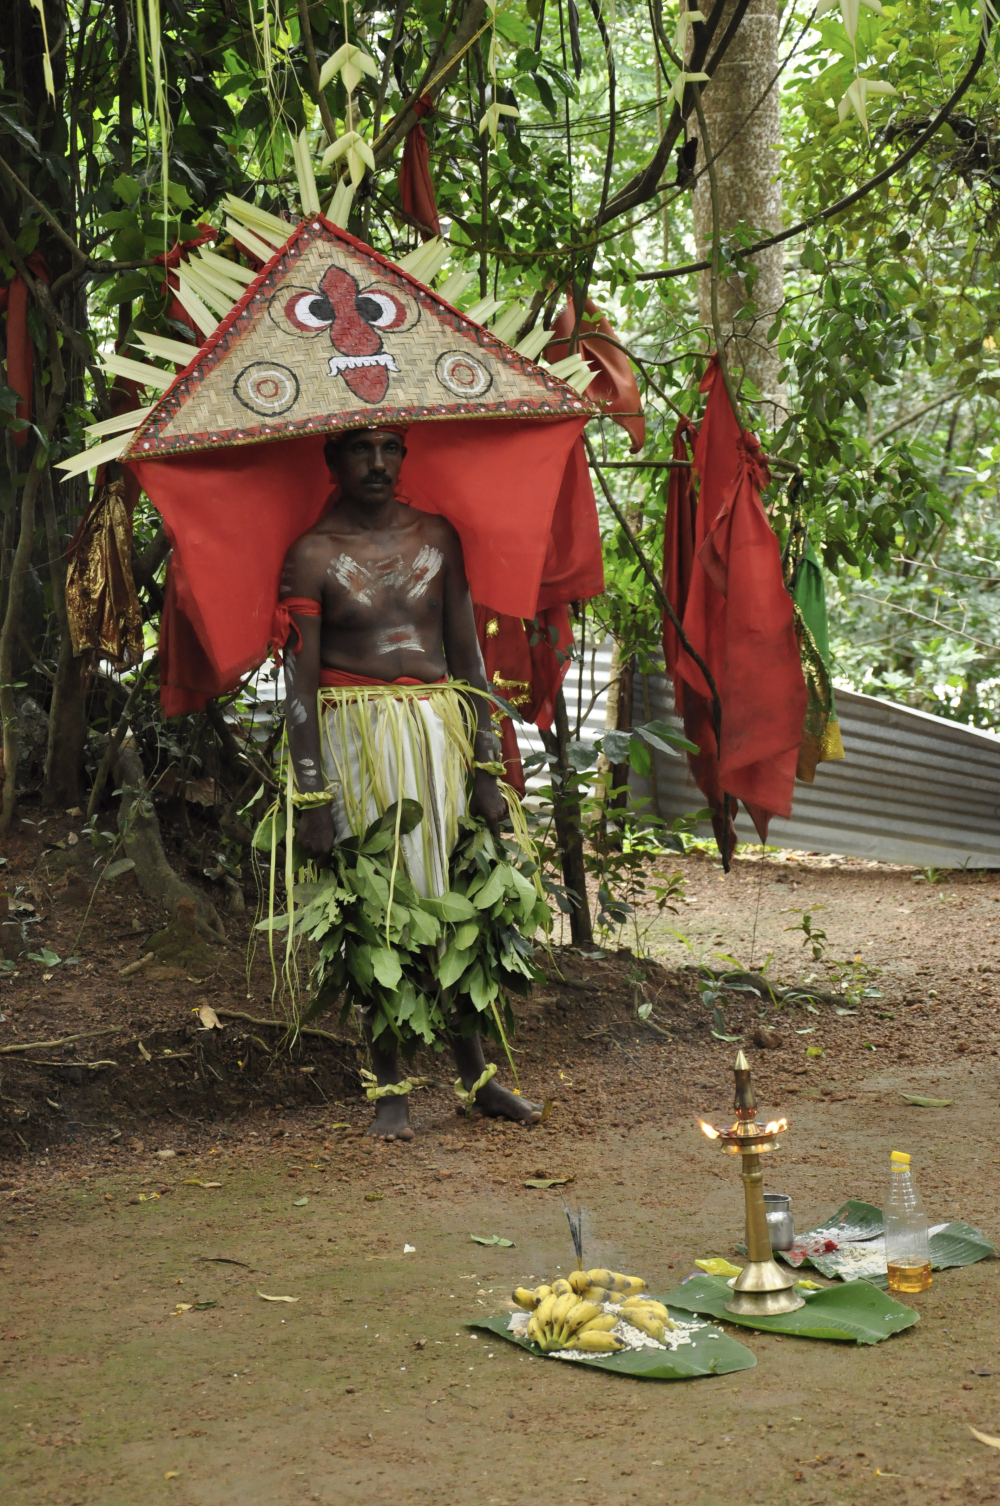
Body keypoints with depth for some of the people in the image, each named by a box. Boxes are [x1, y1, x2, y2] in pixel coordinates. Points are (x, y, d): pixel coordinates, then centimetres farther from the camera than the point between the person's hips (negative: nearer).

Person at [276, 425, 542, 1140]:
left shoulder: (438, 536, 8)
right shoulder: (313, 555, -2)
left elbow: (467, 654, 10)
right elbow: (299, 681, -5)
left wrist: (487, 770, 5)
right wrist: (312, 799, -10)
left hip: (438, 729, 3)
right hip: (354, 738, -3)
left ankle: (478, 1076, 16)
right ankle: (391, 1089, 10)